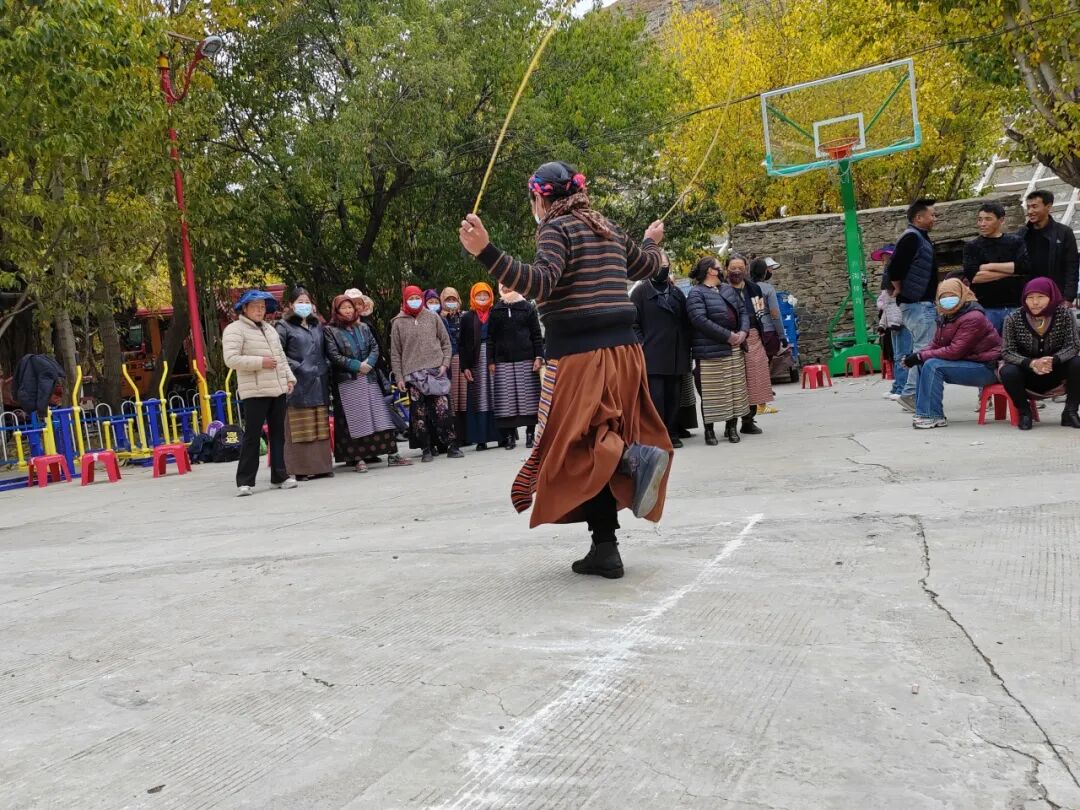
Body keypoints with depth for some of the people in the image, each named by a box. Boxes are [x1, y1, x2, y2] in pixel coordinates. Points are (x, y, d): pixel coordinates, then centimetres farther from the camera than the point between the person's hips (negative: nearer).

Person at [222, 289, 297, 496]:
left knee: (278, 434, 10)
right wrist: (259, 362, -17)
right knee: (252, 436, -7)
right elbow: (231, 359, -16)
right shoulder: (234, 330, -5)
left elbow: (281, 356, 25)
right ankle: (245, 481, -1)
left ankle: (279, 476, 18)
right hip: (255, 392, -7)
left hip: (278, 390, 7)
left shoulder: (269, 329, 20)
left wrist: (289, 378, 12)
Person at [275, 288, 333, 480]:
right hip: (298, 383, -6)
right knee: (301, 428, -4)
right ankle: (301, 468, -1)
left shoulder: (317, 325, 18)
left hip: (319, 383, 6)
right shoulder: (284, 326, 0)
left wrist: (325, 369, 10)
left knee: (321, 427, 7)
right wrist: (296, 367, -14)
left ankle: (321, 465, 13)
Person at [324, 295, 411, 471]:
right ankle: (358, 459, 2)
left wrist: (369, 363, -10)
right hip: (348, 381, -4)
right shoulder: (331, 331, -1)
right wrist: (357, 366, -13)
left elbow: (375, 347, 8)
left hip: (369, 377, 4)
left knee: (381, 415, 2)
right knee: (355, 419, -3)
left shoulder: (363, 327, 12)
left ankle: (392, 455, 4)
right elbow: (334, 356, -9)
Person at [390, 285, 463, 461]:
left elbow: (446, 342, 12)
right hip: (413, 374, 0)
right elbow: (395, 353, 7)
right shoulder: (398, 323, 6)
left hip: (436, 370, 0)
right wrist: (399, 377, 2)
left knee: (443, 409, -6)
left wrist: (445, 363, -1)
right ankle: (427, 449, 7)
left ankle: (451, 445, 1)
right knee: (419, 413, -1)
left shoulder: (432, 317, 8)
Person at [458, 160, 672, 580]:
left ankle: (636, 459, -28)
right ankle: (605, 549, 9)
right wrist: (652, 243, 56)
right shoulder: (607, 228, 18)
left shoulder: (555, 228, -4)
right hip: (624, 348, 7)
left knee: (575, 442, -1)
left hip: (581, 353, -7)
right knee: (600, 446, 11)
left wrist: (485, 251, -27)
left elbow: (540, 282, -20)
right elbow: (647, 266, 33)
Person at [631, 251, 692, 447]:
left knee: (674, 397, 6)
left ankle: (672, 433, 13)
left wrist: (686, 349, 11)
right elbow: (633, 323, -2)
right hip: (652, 356, -5)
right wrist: (641, 345, -11)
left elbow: (686, 323, 20)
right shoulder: (640, 291, 4)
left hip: (676, 356, 5)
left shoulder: (677, 293, 19)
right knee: (656, 396, -7)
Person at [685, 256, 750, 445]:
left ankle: (732, 427, 20)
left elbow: (743, 311, 15)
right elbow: (701, 321, -19)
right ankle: (709, 430, 7)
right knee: (711, 392, -3)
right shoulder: (696, 294, -8)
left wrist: (743, 332, -5)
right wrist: (728, 336, -18)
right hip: (711, 350, -7)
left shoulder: (729, 289, 17)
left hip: (735, 348, 7)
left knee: (736, 388, 9)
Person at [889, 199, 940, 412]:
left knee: (921, 349, 12)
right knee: (924, 349, -10)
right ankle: (911, 394, -7)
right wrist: (901, 290, -7)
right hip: (917, 304, -10)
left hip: (925, 304, 10)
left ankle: (911, 394, 17)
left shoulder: (921, 237, 19)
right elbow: (894, 269, -20)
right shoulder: (911, 238, -13)